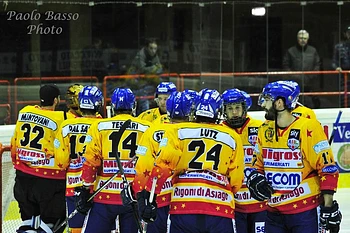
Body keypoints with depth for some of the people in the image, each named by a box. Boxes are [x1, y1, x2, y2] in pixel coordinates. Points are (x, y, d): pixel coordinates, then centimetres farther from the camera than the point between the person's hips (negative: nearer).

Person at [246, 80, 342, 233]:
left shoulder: (308, 128, -13)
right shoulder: (265, 130, 9)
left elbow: (328, 168, -13)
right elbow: (258, 164, 21)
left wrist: (329, 208, -15)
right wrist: (255, 179, -2)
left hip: (305, 211, -7)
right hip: (274, 212, 7)